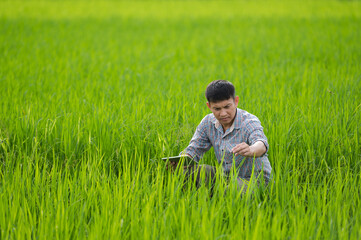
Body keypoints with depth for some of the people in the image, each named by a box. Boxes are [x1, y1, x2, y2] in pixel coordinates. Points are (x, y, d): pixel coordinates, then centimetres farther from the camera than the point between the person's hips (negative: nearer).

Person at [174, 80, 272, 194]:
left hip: (255, 179, -6)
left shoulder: (249, 122, -22)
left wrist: (250, 150, -68)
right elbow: (194, 149, 0)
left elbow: (261, 144, -42)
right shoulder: (208, 122, -3)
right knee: (187, 171, -12)